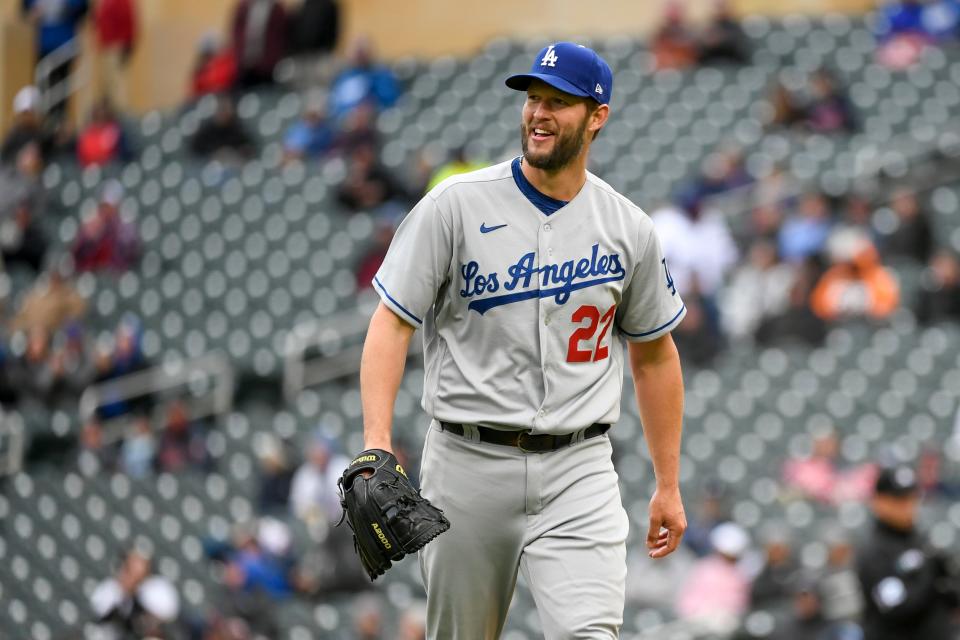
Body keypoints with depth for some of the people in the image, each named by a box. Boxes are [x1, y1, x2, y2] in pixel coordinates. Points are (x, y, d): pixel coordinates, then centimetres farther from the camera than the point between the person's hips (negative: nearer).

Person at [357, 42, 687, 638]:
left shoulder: (630, 230, 4)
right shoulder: (457, 205, -3)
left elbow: (654, 355, 15)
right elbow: (391, 324, -5)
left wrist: (669, 486, 14)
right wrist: (377, 448, -17)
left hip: (579, 469, 1)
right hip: (469, 465, 0)